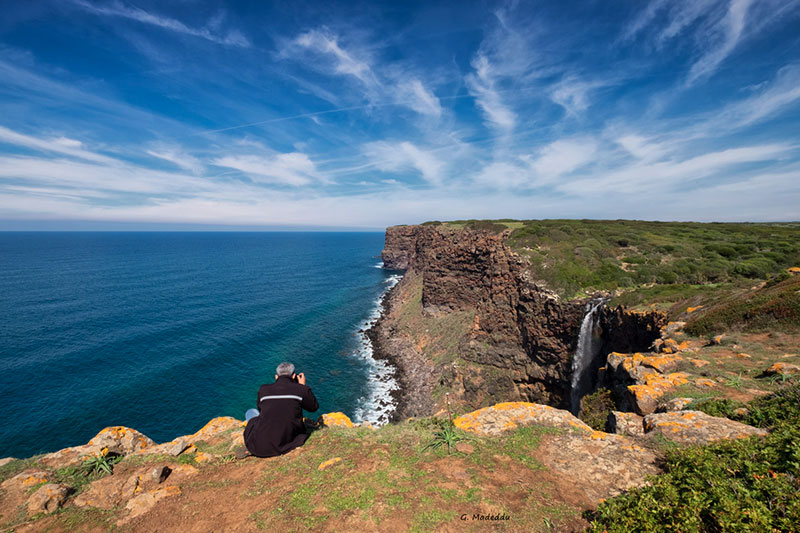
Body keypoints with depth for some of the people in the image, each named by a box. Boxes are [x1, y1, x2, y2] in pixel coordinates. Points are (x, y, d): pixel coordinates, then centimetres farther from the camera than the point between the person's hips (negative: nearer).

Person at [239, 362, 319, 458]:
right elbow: (314, 407, 14)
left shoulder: (263, 389, 2)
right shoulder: (302, 390, -5)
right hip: (284, 445, -1)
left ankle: (252, 449, 12)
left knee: (250, 412, 29)